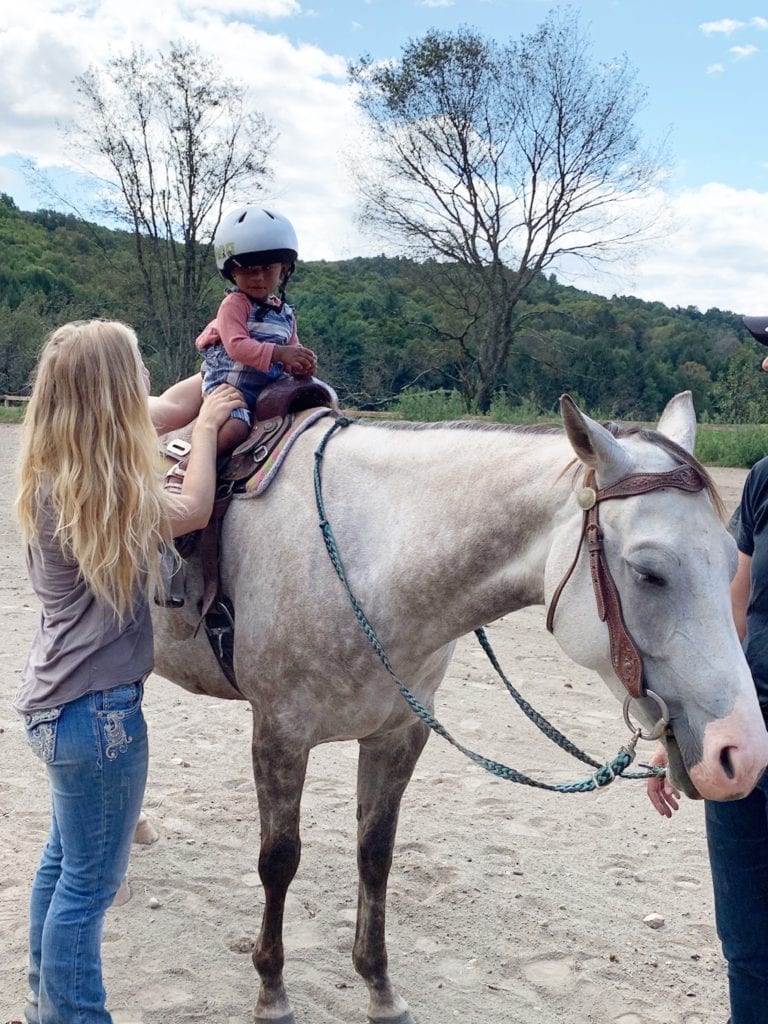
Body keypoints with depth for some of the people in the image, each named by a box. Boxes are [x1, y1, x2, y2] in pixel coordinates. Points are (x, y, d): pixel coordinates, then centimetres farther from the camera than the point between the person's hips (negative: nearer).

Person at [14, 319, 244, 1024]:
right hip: (96, 709, -10)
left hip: (60, 701, 10)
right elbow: (194, 510, -7)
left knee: (64, 860, 24)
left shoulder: (51, 480, 1)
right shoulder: (106, 489, -25)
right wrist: (206, 426, 7)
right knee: (91, 881, 5)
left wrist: (209, 394, 25)